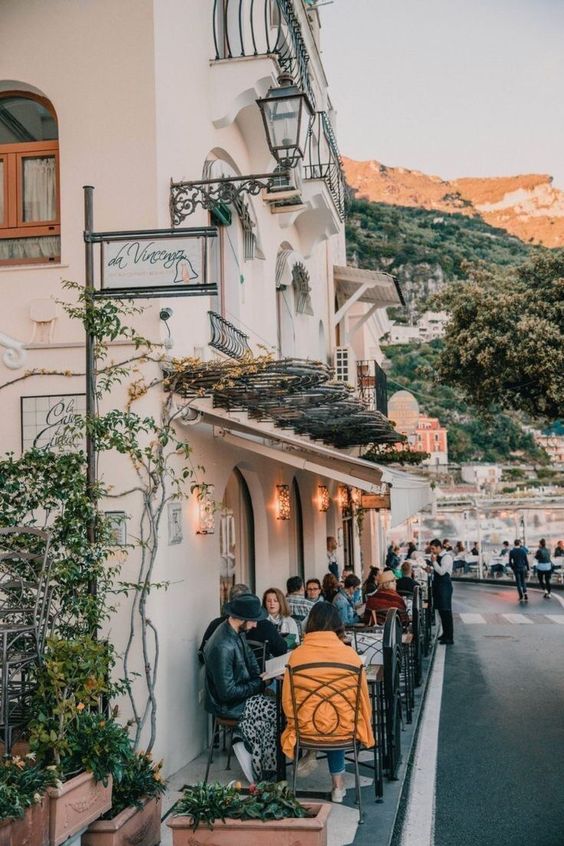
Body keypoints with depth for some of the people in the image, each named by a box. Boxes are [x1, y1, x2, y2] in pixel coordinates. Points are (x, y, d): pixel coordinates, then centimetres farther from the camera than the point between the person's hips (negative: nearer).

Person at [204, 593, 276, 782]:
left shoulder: (237, 632, -1)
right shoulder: (222, 647, -29)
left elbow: (250, 658, 17)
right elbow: (227, 692, -25)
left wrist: (259, 679, 0)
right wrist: (258, 685, -15)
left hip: (241, 693, 8)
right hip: (227, 705, -8)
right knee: (277, 710, -13)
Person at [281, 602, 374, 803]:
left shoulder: (297, 655, -10)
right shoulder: (350, 654, -10)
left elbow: (287, 701, -3)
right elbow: (363, 697, 2)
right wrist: (364, 723, 21)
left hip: (307, 727, 1)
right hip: (345, 727, -1)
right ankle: (337, 781, 33)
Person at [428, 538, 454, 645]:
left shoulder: (446, 557, -16)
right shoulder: (438, 557, 12)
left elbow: (442, 571, -23)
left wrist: (434, 561, -18)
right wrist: (431, 570, 5)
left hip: (445, 585, -9)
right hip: (438, 585, 9)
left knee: (446, 611, -6)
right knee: (441, 611, 15)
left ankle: (450, 637, -2)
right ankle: (445, 634, 25)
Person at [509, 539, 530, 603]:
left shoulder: (511, 552, -6)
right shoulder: (523, 550, -5)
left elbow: (510, 562, -3)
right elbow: (526, 560, -3)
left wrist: (512, 568, 11)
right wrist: (528, 569, 4)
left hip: (516, 569, -1)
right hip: (523, 568, 1)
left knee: (518, 583, 8)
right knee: (523, 582, 12)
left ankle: (521, 597, 6)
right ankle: (525, 596, -1)